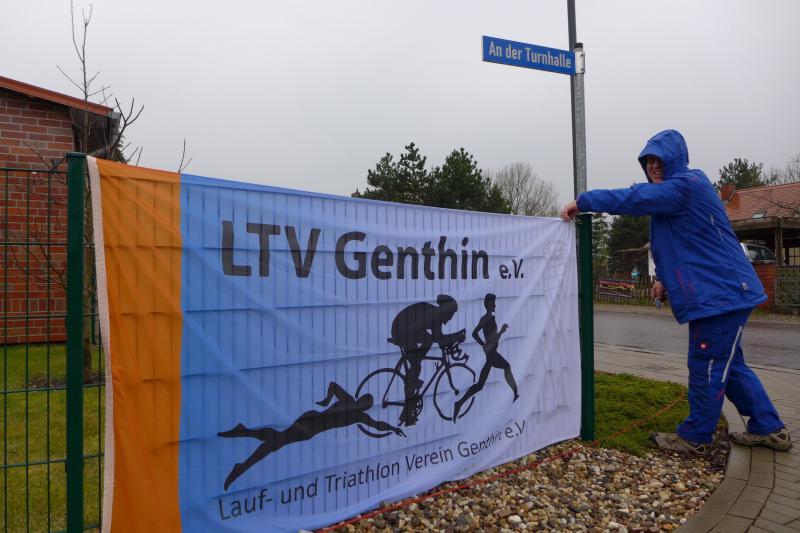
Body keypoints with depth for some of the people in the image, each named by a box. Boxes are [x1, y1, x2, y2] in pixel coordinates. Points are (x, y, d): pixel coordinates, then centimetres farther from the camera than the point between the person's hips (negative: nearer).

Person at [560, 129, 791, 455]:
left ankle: (695, 438, 12)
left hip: (720, 293, -11)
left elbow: (634, 198, -26)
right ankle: (768, 429, 28)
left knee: (707, 367, -1)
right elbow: (682, 244, 24)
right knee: (727, 364, 18)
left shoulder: (685, 185, -15)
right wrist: (664, 278, 13)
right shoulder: (674, 191, 17)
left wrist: (583, 201, -22)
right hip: (722, 291, 11)